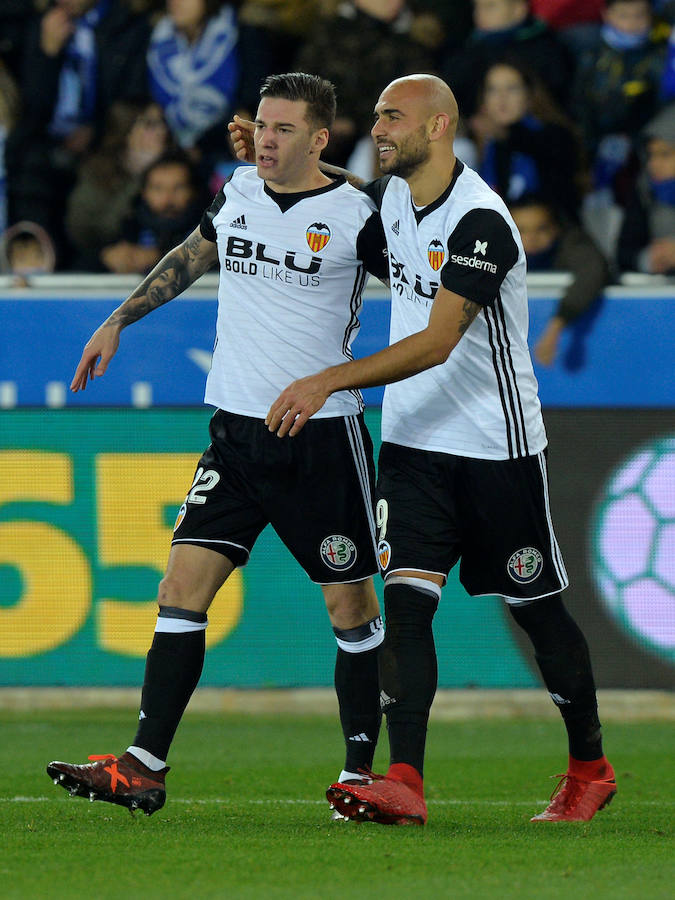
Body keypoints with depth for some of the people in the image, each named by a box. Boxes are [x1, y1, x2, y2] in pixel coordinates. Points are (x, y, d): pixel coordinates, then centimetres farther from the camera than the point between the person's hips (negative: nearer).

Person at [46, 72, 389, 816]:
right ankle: (144, 767, -7)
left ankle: (361, 773, 12)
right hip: (235, 432, 5)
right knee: (182, 586, -5)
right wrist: (118, 321, 29)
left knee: (350, 608, 1)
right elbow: (193, 255, 26)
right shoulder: (240, 190, 7)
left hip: (322, 436, -4)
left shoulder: (356, 216, -8)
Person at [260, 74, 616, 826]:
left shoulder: (480, 221, -21)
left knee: (537, 609, 6)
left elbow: (437, 342, -28)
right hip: (413, 444, 6)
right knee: (405, 598, -10)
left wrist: (329, 381, -34)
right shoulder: (390, 196, 4)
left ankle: (590, 768, 24)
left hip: (496, 446, -6)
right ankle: (404, 783, -17)